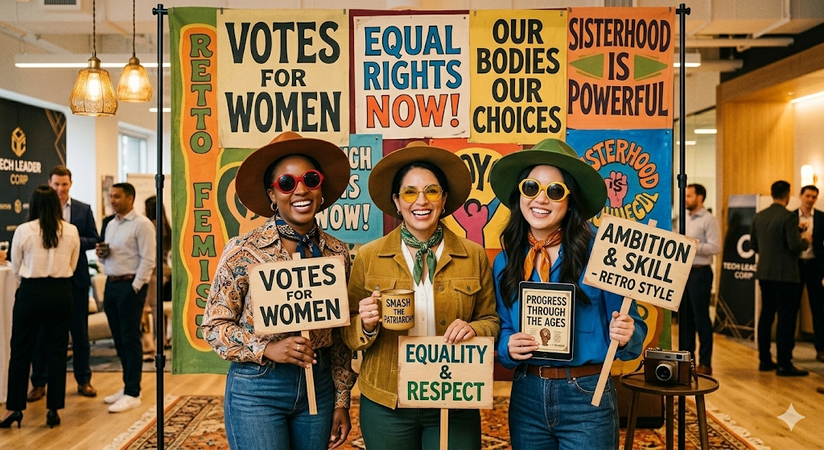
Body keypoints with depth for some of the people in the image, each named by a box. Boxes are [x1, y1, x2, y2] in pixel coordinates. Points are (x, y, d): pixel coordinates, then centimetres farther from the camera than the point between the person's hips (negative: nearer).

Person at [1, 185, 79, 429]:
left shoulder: (23, 231, -7)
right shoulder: (72, 231, -3)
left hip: (31, 292, -2)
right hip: (61, 292, 2)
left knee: (21, 351, 10)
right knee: (56, 351, 8)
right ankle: (53, 409, 12)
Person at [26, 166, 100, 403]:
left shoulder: (84, 209, 5)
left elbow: (94, 240, 2)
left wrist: (74, 240, -15)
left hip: (76, 278, 1)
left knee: (80, 331, 9)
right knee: (42, 331, 7)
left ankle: (83, 380, 20)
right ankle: (39, 383, 19)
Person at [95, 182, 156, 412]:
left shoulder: (142, 224, -10)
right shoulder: (110, 224, 16)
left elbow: (148, 260, -15)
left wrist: (135, 287, -17)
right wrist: (101, 253, 0)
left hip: (131, 285, -8)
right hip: (111, 284, 8)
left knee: (130, 339, -4)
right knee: (119, 339, 12)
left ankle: (132, 394, 2)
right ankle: (127, 386, 22)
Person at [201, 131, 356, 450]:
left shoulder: (337, 253, 0)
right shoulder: (243, 251, -10)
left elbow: (339, 334, 7)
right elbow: (214, 327, -6)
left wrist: (342, 400, 7)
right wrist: (268, 348, -20)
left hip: (319, 387, 4)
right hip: (256, 389, -3)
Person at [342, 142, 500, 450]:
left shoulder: (474, 256, -1)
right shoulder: (368, 257, -3)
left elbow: (490, 320, 6)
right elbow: (349, 331, 3)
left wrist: (473, 329, -15)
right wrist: (366, 324, -19)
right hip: (385, 406, 0)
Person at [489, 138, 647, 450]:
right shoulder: (504, 262, 2)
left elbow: (629, 327, -4)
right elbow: (501, 331, 10)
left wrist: (625, 337, -24)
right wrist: (508, 348, -11)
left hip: (587, 398, -4)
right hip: (526, 396, 4)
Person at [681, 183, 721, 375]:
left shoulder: (709, 220, -9)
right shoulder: (685, 219, 15)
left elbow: (715, 247, -17)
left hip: (699, 273, -8)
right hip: (684, 271, 8)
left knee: (701, 317, -2)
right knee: (685, 317, 11)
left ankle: (705, 363, 6)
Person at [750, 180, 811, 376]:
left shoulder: (759, 216, 6)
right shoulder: (789, 217, -15)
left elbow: (753, 244, 10)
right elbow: (795, 246, -19)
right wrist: (805, 240, 1)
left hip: (764, 273, 7)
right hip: (785, 274, -7)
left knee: (766, 316, 13)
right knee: (786, 318, -1)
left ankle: (764, 360, 20)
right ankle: (784, 364, 1)